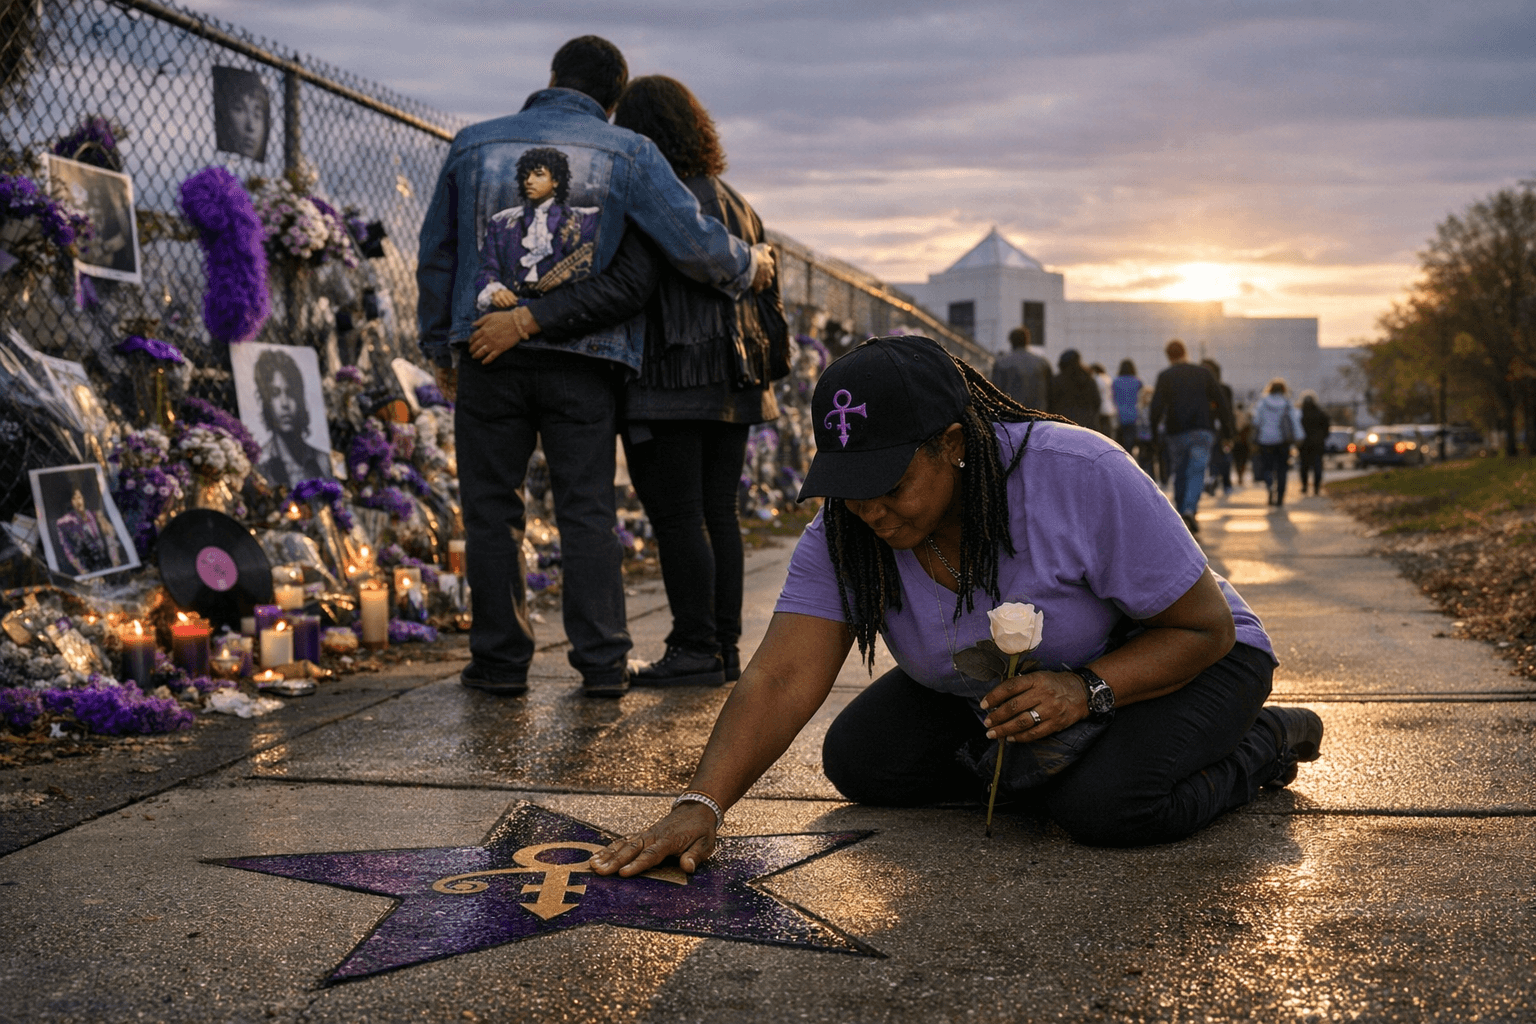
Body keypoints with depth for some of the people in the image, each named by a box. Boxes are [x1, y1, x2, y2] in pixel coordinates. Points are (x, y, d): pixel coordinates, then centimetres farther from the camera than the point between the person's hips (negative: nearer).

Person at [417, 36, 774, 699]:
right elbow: (694, 242, -6)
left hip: (488, 353, 1)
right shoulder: (629, 153, 2)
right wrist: (749, 266, 15)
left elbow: (436, 255, 14)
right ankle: (602, 662, 6)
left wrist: (439, 346, 23)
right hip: (584, 363, 0)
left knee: (491, 508, 8)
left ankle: (501, 658, 11)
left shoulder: (472, 145, 9)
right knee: (588, 512, 6)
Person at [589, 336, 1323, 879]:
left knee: (1107, 803, -34)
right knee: (859, 757, -12)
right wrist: (701, 805, -44)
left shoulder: (1082, 478, -33)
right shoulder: (843, 535, -20)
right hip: (984, 693, 5)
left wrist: (1085, 690, -41)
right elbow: (781, 679, -29)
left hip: (1163, 664, -5)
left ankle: (1261, 745, -3)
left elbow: (1206, 628, -25)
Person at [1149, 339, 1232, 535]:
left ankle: (1181, 513, 15)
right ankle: (1190, 510, -26)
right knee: (1196, 473, -6)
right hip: (1202, 431, 0)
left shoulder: (1164, 376, 1)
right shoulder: (1204, 373, 7)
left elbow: (1157, 406, -9)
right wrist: (1227, 430, 9)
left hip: (1176, 433, 0)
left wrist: (1155, 430, 0)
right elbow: (1221, 402, 5)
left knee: (1180, 474, 12)